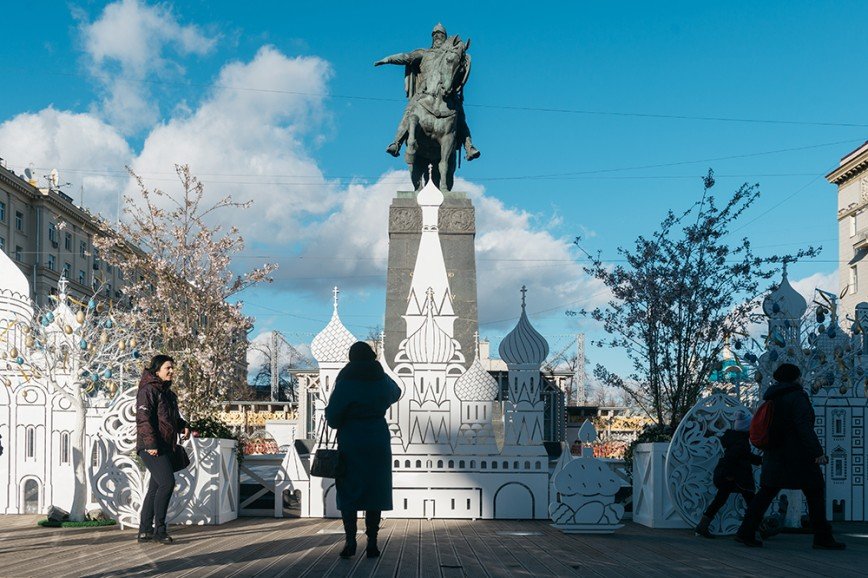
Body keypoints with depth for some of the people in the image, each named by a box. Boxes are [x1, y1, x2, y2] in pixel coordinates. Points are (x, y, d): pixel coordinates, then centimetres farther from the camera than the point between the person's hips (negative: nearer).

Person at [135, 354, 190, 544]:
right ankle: (159, 529, -10)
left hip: (165, 448, 10)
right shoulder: (149, 390, -9)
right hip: (151, 448, -10)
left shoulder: (168, 393, 19)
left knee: (156, 487, 10)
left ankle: (145, 531, 15)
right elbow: (143, 418, -18)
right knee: (167, 482, -17)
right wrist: (151, 443, -24)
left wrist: (183, 426, 9)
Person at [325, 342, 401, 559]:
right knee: (375, 490, 6)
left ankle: (350, 541, -1)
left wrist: (337, 423, 11)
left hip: (350, 441, -2)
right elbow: (396, 393, 25)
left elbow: (332, 414, -9)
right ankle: (372, 543, 4)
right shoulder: (382, 379, 2)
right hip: (377, 441, 2)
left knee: (349, 491, 5)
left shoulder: (345, 381, -8)